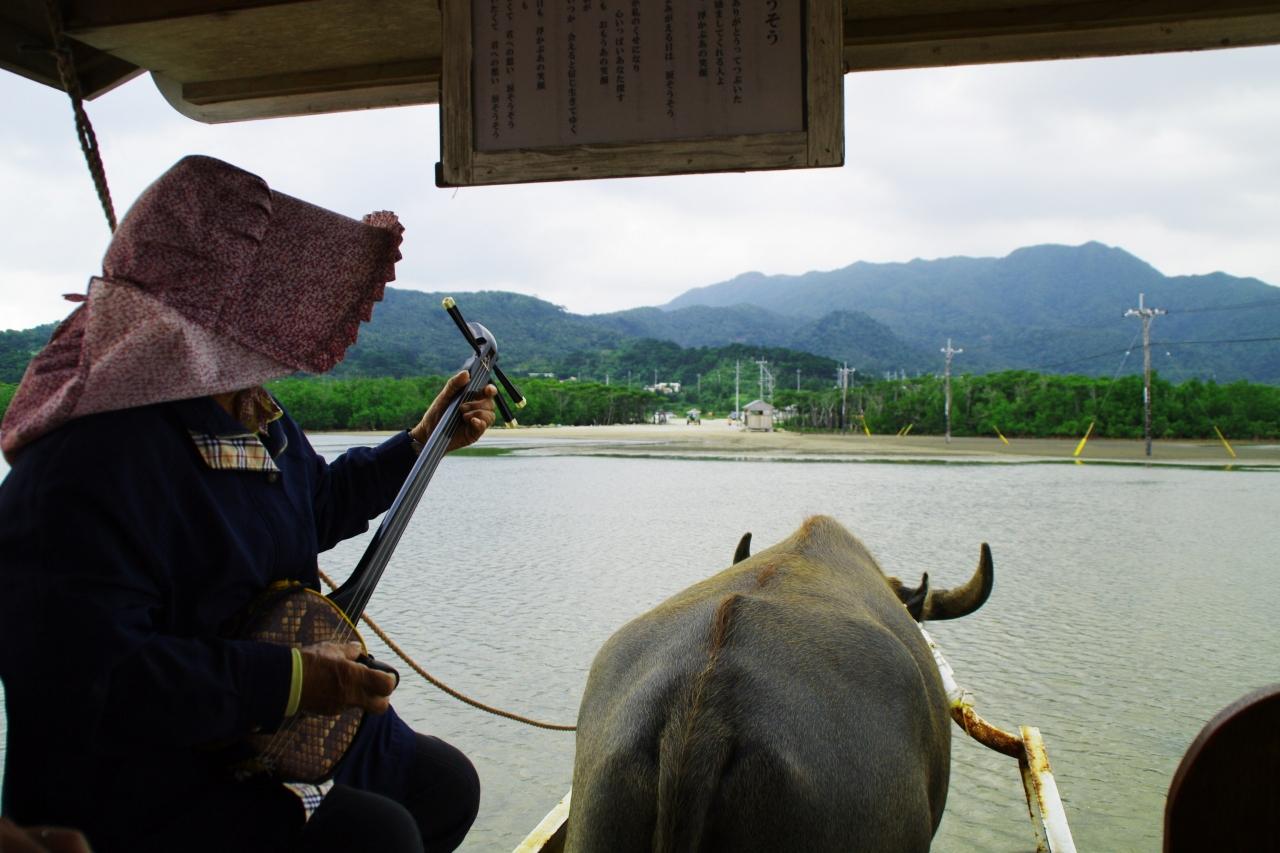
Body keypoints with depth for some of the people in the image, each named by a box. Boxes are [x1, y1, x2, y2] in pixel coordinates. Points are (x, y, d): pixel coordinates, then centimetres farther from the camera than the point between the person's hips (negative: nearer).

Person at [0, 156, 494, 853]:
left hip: (272, 736, 10)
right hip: (129, 794, -9)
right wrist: (288, 681, -31)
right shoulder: (97, 458, -29)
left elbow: (317, 505, 23)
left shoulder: (258, 420, 4)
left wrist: (423, 442, 19)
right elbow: (81, 677, -34)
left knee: (446, 782, 16)